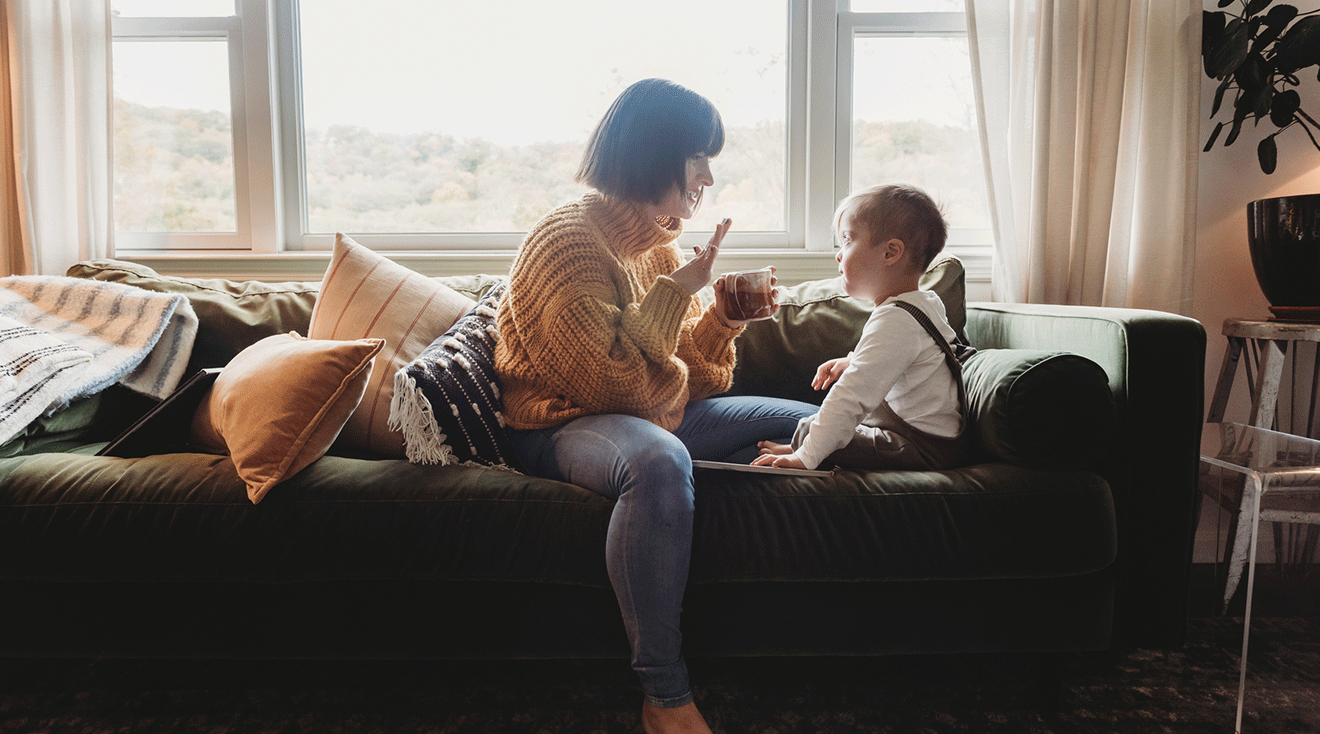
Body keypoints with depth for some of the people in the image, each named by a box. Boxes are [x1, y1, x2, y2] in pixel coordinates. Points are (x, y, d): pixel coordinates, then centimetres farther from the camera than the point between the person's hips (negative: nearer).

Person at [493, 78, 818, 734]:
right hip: (564, 426, -8)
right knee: (658, 460, -44)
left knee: (814, 423, 11)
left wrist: (722, 317, -5)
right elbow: (613, 385, -25)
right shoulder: (567, 239, -15)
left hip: (661, 415, 9)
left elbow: (688, 377, 12)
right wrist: (676, 291, -18)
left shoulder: (663, 244, 10)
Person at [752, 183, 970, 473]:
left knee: (808, 429, -14)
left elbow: (852, 397, -31)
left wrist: (806, 456, -29)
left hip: (926, 451, -11)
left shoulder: (894, 321, -26)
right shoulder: (927, 302, 6)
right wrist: (853, 362, 18)